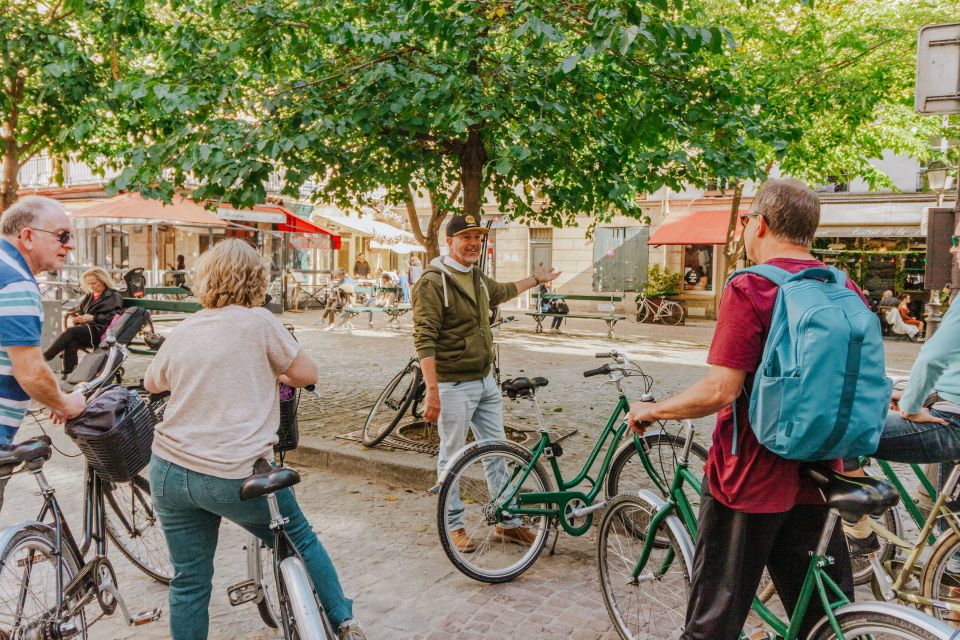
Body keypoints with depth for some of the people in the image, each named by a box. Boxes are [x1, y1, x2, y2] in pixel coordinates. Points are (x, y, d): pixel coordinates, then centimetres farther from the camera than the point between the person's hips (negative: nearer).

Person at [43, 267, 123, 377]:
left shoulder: (114, 296, 6)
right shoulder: (89, 296, 29)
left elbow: (114, 317, -8)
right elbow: (78, 310, 28)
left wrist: (93, 318, -14)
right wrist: (72, 316, 4)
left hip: (99, 332, -5)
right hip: (85, 329, 6)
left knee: (70, 332, -30)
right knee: (71, 343, -31)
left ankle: (44, 358, -29)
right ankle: (68, 375, -36)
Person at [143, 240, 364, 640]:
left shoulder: (182, 331, 10)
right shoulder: (258, 321, -5)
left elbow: (151, 383, 27)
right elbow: (307, 374, -1)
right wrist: (276, 376, 19)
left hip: (169, 471, 5)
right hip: (235, 475, -4)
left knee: (189, 581, 13)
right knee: (300, 540, 19)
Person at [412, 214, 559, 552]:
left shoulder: (477, 278, 11)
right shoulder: (433, 282, -15)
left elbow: (501, 291, 36)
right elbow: (424, 339, -21)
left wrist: (536, 279, 46)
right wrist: (432, 391, -27)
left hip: (485, 381, 8)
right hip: (453, 385, -8)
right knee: (452, 458, 5)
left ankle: (508, 521, 26)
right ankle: (453, 525, 21)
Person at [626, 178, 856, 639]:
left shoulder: (750, 289, -17)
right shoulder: (847, 290, 3)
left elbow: (719, 391, -23)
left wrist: (651, 410, -8)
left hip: (749, 478, -6)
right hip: (817, 478, 6)